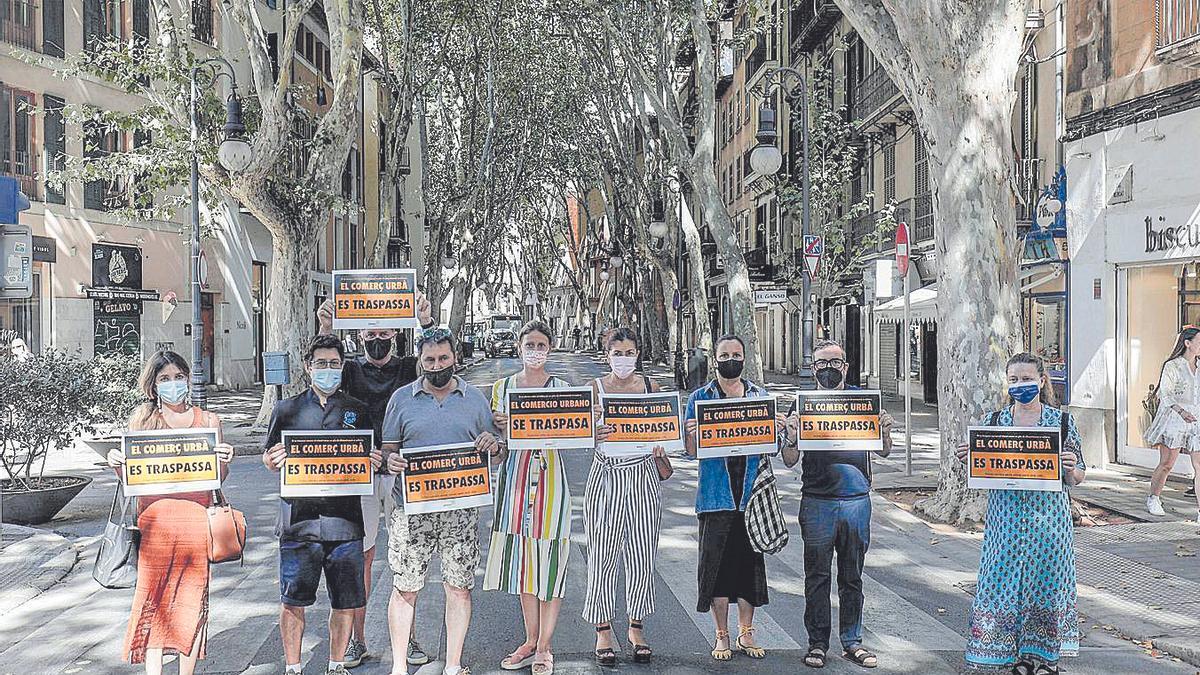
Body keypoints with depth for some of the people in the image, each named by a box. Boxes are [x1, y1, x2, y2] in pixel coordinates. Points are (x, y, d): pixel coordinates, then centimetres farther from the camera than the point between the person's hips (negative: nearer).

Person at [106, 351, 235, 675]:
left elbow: (217, 477, 12)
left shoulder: (208, 421, 11)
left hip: (196, 517, 1)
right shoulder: (142, 419, 10)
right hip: (155, 518, -1)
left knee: (192, 598, 4)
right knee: (152, 597, -4)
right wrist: (117, 464, -9)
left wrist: (224, 460, -8)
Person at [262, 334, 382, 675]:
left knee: (346, 602, 6)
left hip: (344, 520, 1)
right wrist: (273, 459, -10)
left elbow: (372, 457, 17)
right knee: (293, 601, 4)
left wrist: (375, 463, -6)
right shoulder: (287, 410, 9)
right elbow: (269, 459, 12)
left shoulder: (358, 410, 11)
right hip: (298, 517, -1)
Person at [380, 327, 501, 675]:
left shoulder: (475, 399, 8)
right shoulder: (402, 398, 6)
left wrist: (493, 445, -11)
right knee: (404, 588, 2)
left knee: (459, 587, 5)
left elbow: (495, 449, 13)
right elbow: (387, 447, 9)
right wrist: (390, 460, -14)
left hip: (461, 507, 1)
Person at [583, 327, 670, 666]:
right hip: (606, 478, -2)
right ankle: (603, 631, 13)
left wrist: (663, 458, 1)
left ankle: (636, 628, 21)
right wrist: (593, 433, -25)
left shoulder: (650, 386, 8)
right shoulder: (595, 388, 0)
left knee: (642, 557, 5)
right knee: (603, 556, 1)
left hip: (643, 476, 2)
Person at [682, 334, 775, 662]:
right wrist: (691, 434, -22)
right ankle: (722, 636, 15)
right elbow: (691, 452, 1)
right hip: (716, 496, -2)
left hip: (751, 495, 2)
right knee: (717, 563, 1)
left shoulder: (760, 396, 9)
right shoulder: (700, 398, 3)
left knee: (750, 562, 7)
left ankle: (746, 634, 21)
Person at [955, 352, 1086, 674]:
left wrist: (1071, 469, -17)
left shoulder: (1062, 421, 1)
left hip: (1049, 518, -1)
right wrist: (966, 459, -9)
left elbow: (1076, 479, 5)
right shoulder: (992, 421, 5)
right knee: (1004, 582, 1)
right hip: (1006, 518, 1)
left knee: (1046, 580, 4)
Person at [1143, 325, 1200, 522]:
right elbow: (1165, 394, -10)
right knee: (1167, 463, -2)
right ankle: (1153, 499, 18)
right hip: (1174, 419, -5)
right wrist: (1181, 411, -24)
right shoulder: (1172, 366, -3)